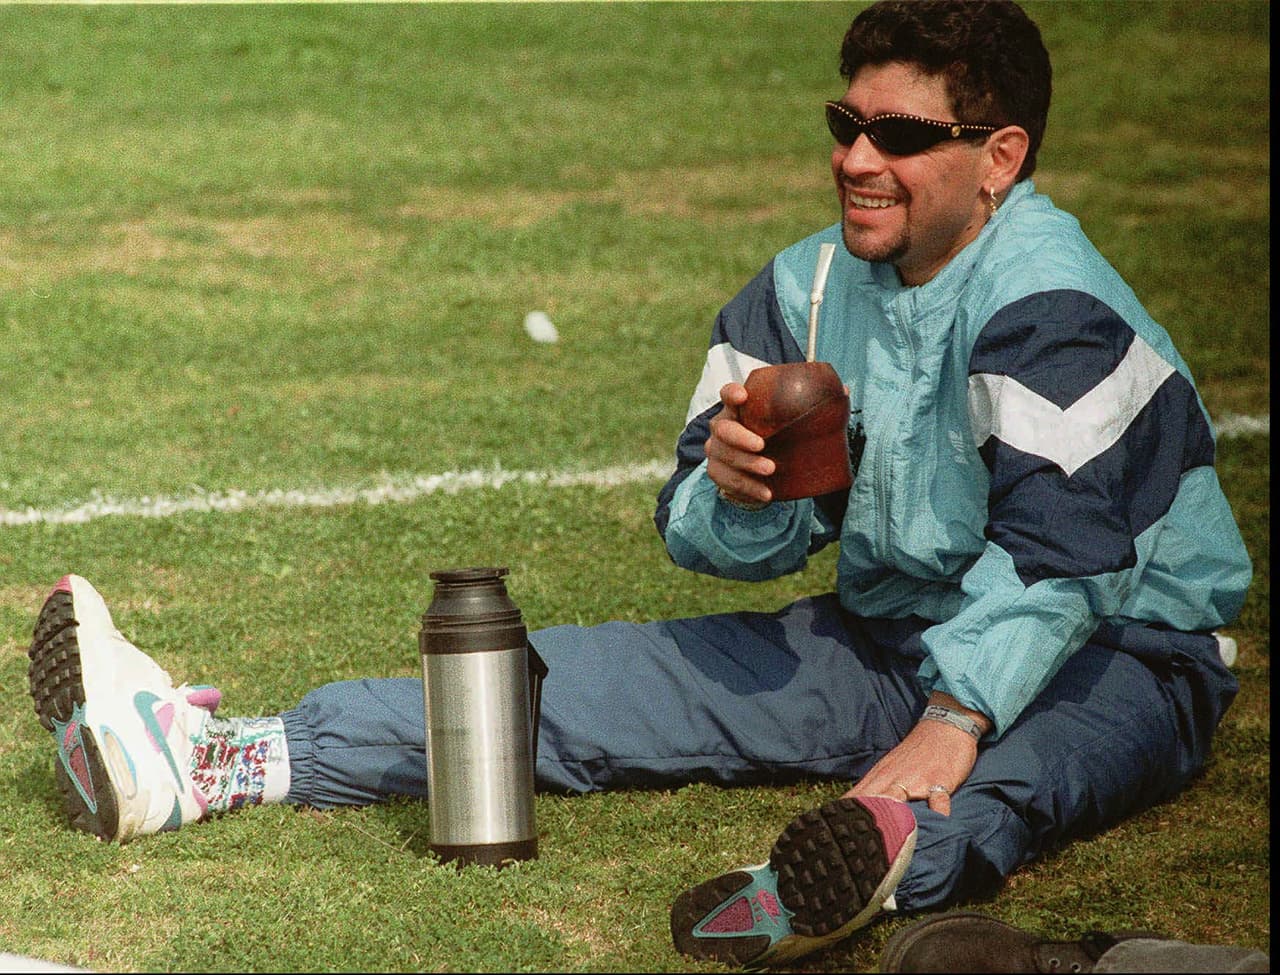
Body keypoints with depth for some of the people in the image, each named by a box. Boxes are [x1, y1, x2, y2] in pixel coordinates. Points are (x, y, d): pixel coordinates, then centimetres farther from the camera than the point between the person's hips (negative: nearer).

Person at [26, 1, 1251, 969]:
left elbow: (1054, 548, -30)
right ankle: (205, 762, -12)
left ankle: (906, 851, -77)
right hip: (886, 632, 6)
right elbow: (713, 536, 1)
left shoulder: (1049, 305, -20)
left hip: (1117, 646, -6)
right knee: (596, 680, -5)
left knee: (1026, 757, -42)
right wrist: (738, 495, -23)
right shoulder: (806, 292, 2)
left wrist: (953, 722, -42)